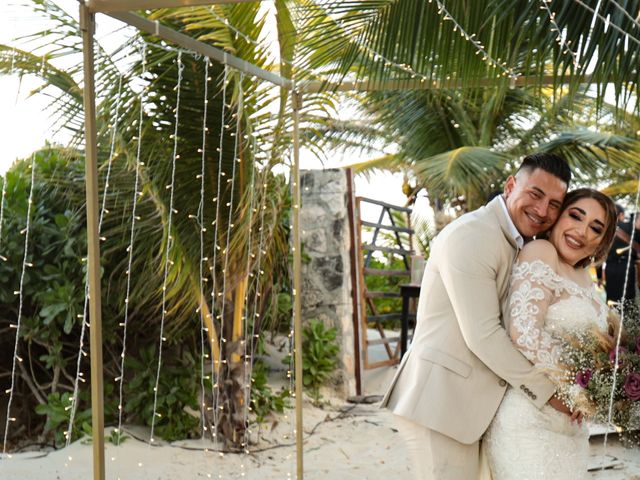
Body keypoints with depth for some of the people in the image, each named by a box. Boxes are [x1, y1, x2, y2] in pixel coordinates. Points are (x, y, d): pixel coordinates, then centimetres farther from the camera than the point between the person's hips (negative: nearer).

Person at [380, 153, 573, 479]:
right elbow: (482, 335, -19)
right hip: (439, 402, -9)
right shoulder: (471, 236, -16)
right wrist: (544, 389, -10)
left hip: (470, 400, 10)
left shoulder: (516, 243, 15)